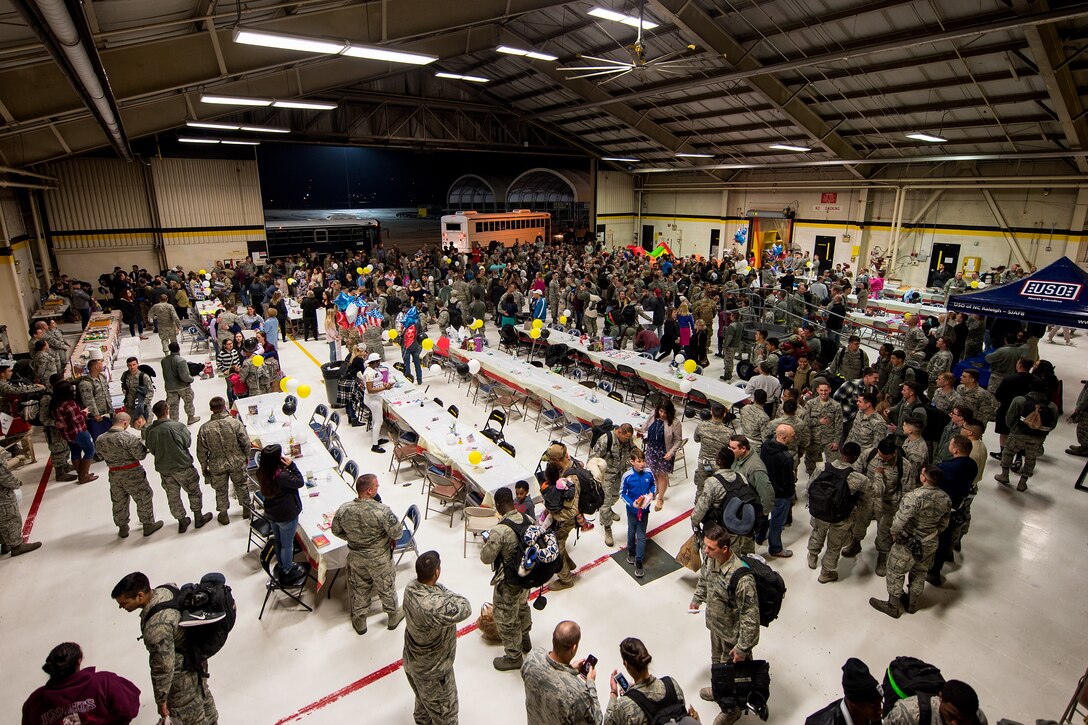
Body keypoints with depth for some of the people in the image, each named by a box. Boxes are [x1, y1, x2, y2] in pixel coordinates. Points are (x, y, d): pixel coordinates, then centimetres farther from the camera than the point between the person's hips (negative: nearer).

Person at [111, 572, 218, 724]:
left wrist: (161, 700, -13)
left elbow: (164, 668, -29)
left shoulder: (156, 627, -40)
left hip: (181, 676, -9)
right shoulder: (165, 590, -16)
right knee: (202, 695, 34)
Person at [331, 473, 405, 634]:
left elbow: (336, 530, -2)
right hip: (379, 558, -3)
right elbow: (397, 532, -25)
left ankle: (359, 622, 45)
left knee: (358, 587, 25)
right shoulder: (382, 511, -33)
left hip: (355, 556, 3)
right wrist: (392, 538, -2)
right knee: (386, 586, 21)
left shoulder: (343, 509, -19)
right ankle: (393, 616, 43)